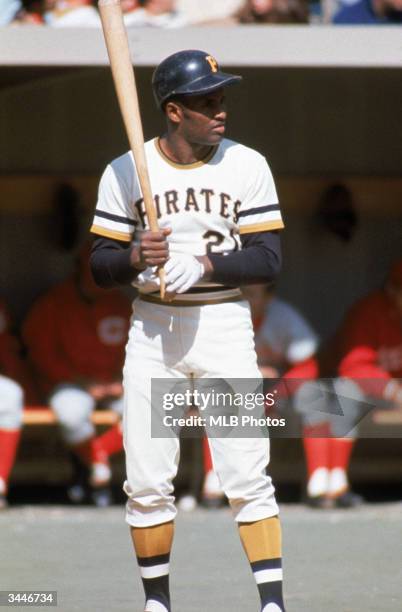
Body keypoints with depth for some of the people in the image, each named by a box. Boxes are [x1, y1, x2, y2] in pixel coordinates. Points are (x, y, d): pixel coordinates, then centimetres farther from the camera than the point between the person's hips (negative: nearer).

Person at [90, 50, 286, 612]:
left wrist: (206, 264, -20)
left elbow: (268, 260, -4)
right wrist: (137, 257, -19)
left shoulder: (247, 166, -1)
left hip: (224, 324, -1)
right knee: (147, 483, 2)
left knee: (247, 476, -9)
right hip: (152, 330, 1)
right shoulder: (126, 172, 0)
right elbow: (100, 267, 2)